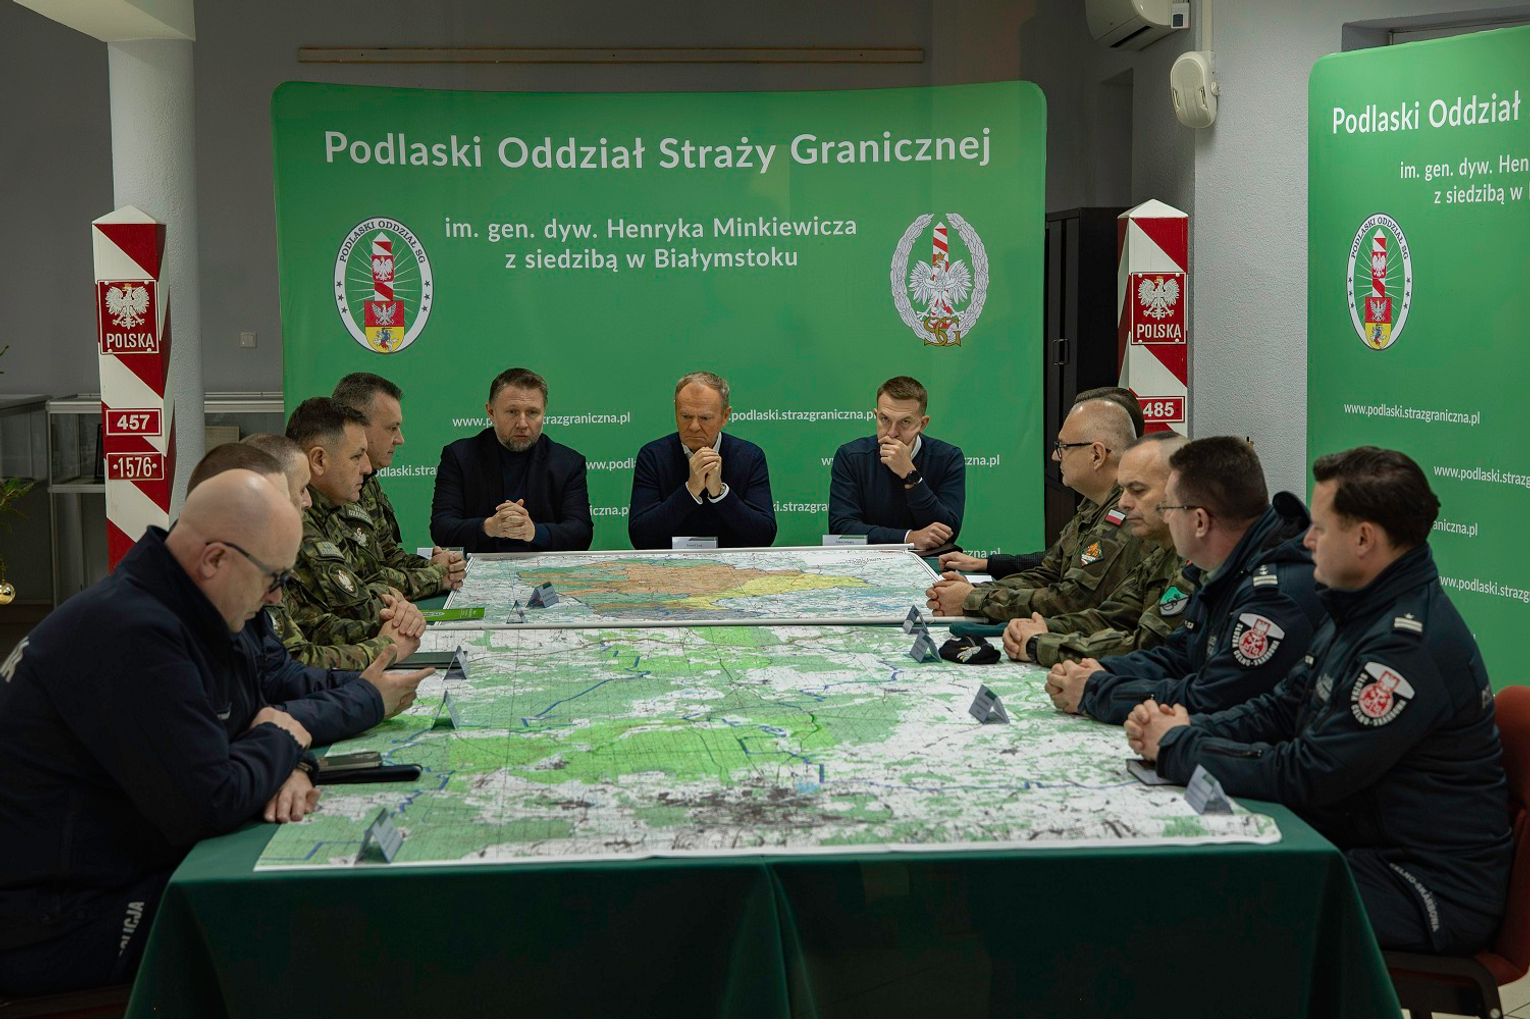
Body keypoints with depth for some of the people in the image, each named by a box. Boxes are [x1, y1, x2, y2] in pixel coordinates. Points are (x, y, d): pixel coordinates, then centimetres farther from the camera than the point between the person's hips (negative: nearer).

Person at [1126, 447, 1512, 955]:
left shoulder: (1411, 644, -24)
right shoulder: (1361, 612, 9)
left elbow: (1307, 775, -23)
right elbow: (1281, 707, 14)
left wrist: (1179, 748, -12)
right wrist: (1188, 727, -4)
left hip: (1432, 890, -9)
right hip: (1364, 845, 10)